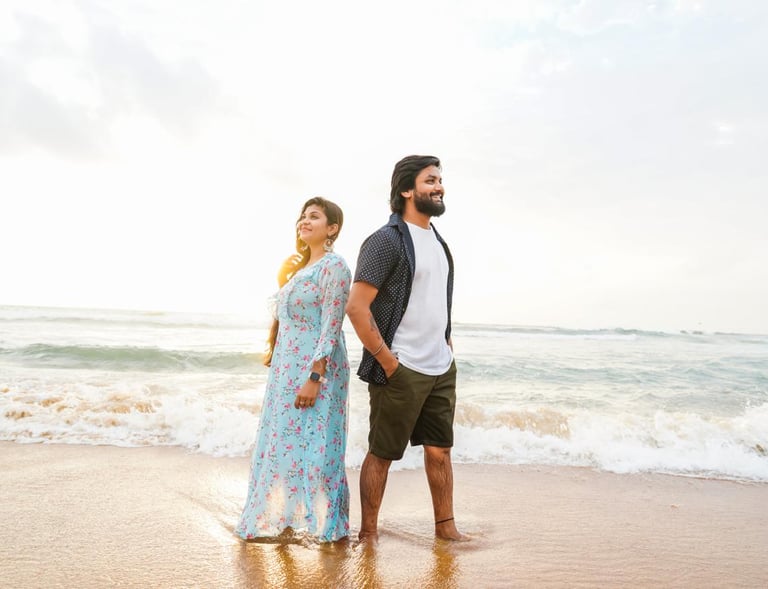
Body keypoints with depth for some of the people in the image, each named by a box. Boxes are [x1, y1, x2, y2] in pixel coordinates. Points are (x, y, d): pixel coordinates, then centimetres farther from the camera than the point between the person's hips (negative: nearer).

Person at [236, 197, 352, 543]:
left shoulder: (334, 267, -11)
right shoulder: (298, 265, 14)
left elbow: (331, 327, -17)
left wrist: (314, 378, -21)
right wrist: (273, 353, 18)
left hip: (317, 368, -8)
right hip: (286, 366, 9)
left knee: (314, 444, -2)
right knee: (282, 441, 14)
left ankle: (322, 521, 15)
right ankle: (283, 516, 28)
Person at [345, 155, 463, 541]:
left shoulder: (438, 240, 14)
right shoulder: (386, 240, -11)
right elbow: (356, 307, -17)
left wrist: (447, 346, 13)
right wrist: (388, 361, -16)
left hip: (441, 369, 8)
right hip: (402, 372, -7)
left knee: (440, 450, 14)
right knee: (382, 454, 6)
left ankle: (445, 526, 29)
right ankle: (367, 532, 21)